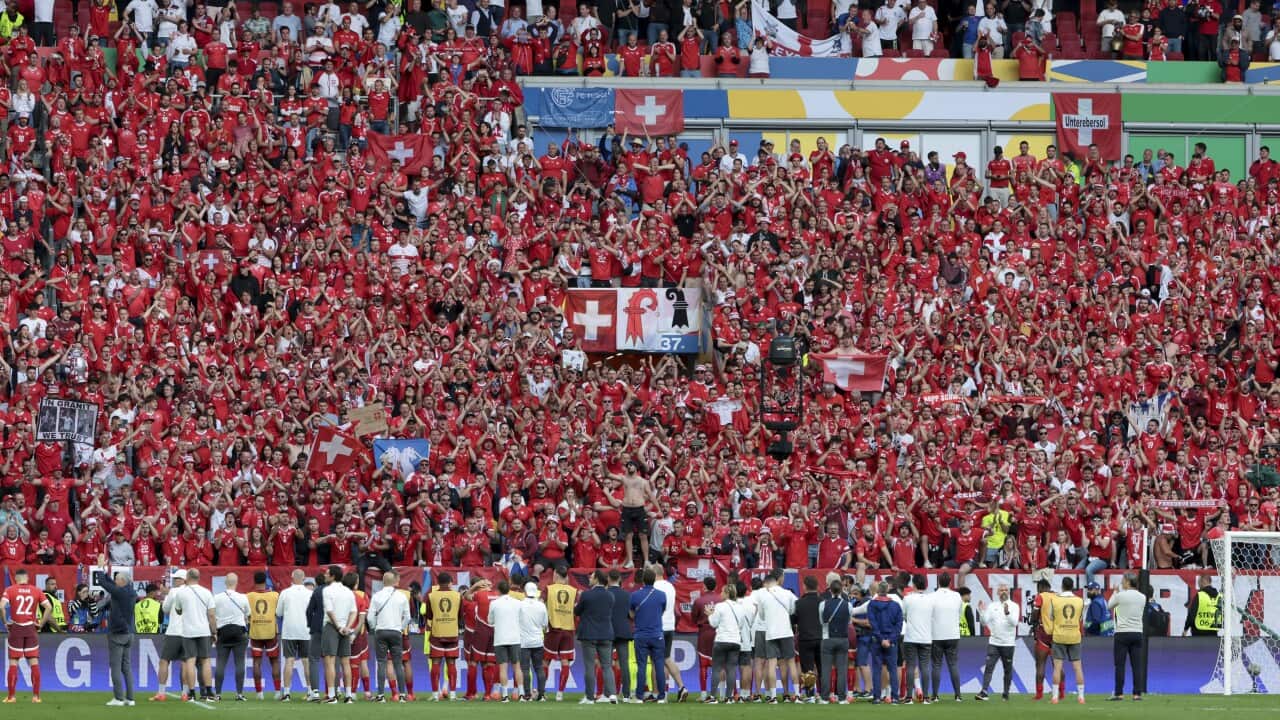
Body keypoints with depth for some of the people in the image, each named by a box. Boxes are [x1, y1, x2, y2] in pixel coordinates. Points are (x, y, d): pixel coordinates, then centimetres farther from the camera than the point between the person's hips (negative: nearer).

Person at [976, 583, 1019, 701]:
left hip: (1008, 643, -1)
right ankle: (984, 692, -16)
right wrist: (982, 612, -13)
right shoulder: (992, 606, 9)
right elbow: (985, 622, 3)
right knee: (989, 667, -11)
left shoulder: (1014, 606, 0)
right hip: (994, 642, 1)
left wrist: (1007, 613, -29)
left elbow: (1014, 622, -14)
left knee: (1007, 670, 6)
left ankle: (1006, 694, 15)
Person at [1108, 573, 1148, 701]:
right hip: (1138, 633, 4)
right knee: (1137, 665, 3)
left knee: (1120, 665, 0)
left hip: (1122, 633, -4)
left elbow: (1109, 606, 8)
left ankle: (1119, 694, -2)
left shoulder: (1120, 596, -8)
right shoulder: (1142, 597, 5)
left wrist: (1115, 592, 24)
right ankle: (1137, 693, -1)